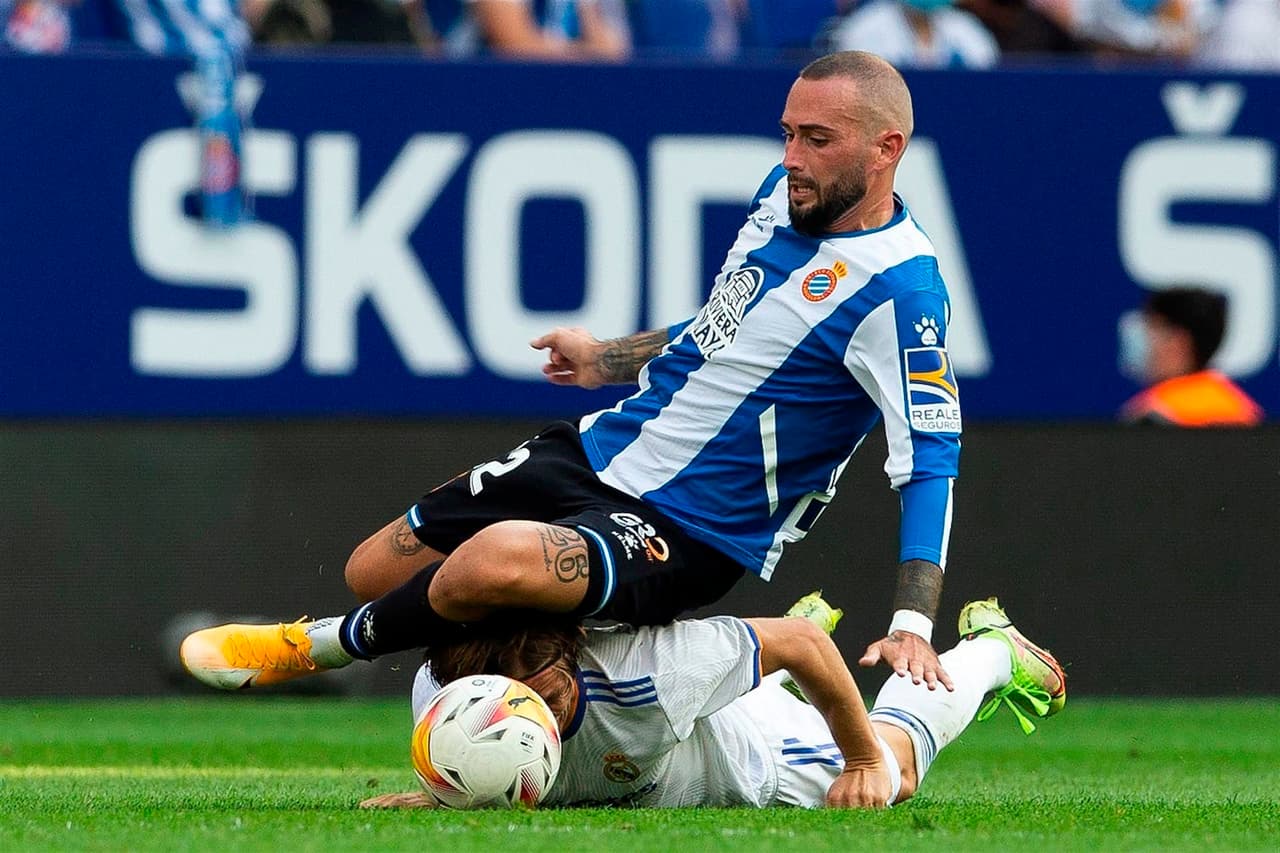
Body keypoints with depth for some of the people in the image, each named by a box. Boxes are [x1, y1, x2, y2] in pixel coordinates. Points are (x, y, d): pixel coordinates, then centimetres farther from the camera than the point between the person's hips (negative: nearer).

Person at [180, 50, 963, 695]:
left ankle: (315, 648, -7)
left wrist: (912, 625, -32)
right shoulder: (786, 193, 4)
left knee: (497, 559, -35)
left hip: (683, 539, -9)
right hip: (598, 452, 9)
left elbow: (931, 460, -24)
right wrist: (610, 360, 31)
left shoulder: (899, 288, -22)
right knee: (376, 571, 10)